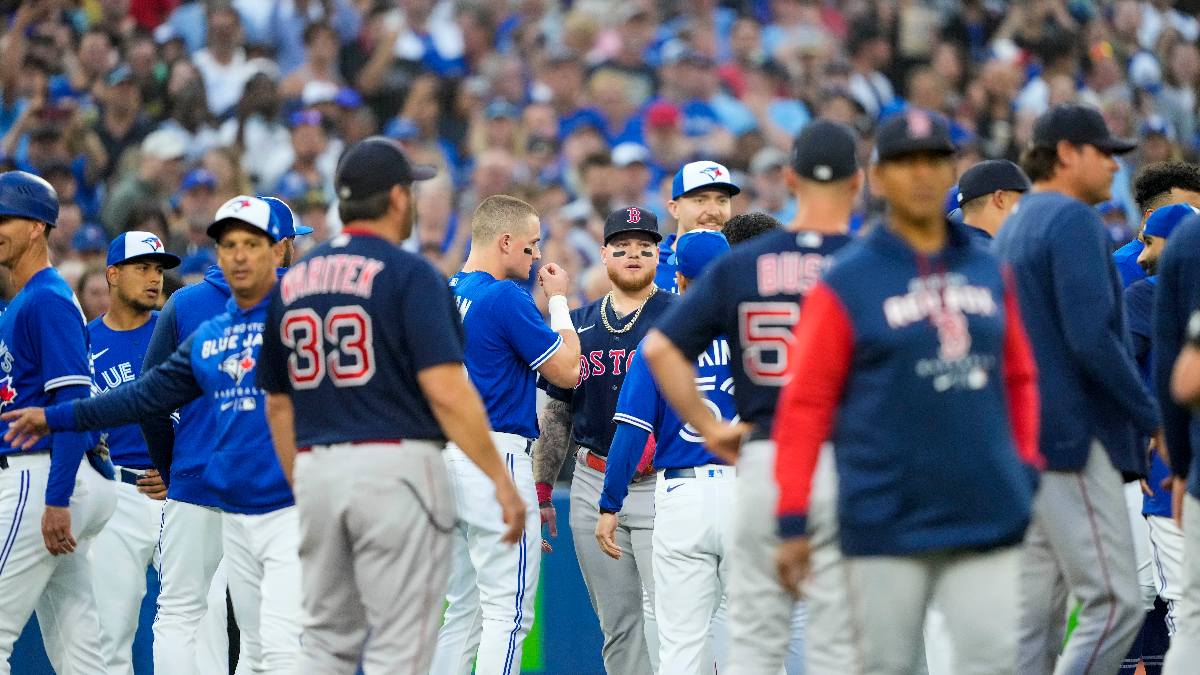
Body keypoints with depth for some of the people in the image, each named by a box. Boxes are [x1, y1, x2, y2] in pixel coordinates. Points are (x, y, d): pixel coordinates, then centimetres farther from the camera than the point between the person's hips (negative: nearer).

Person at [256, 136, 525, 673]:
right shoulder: (409, 275, -7)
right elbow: (446, 390, -16)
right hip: (396, 465, -6)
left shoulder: (292, 282, 12)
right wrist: (501, 480, -14)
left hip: (316, 469, 6)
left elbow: (278, 404, 15)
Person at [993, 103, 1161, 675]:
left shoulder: (1012, 229, 21)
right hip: (1072, 435, -10)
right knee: (1115, 603, -12)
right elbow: (1090, 338, -20)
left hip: (1023, 437, 10)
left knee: (1037, 611, 8)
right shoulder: (1074, 221, -9)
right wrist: (1152, 416, -13)